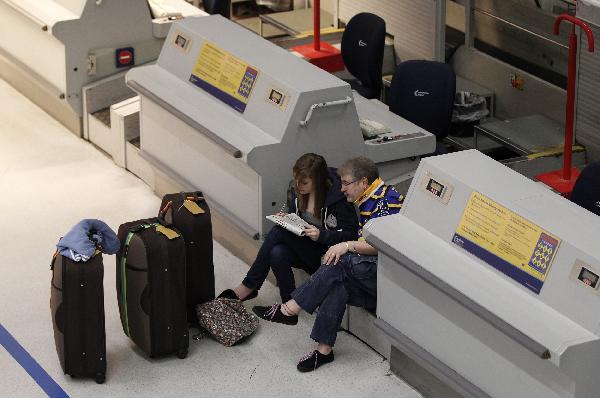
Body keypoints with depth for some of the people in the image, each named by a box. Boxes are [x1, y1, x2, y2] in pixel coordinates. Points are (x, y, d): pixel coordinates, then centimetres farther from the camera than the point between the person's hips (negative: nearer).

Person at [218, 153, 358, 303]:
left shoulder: (338, 197, -16)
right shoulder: (296, 192, 3)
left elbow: (351, 234, -14)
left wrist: (321, 235, -28)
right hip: (302, 249, 6)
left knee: (279, 232, -24)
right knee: (277, 254, -29)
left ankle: (249, 286, -17)